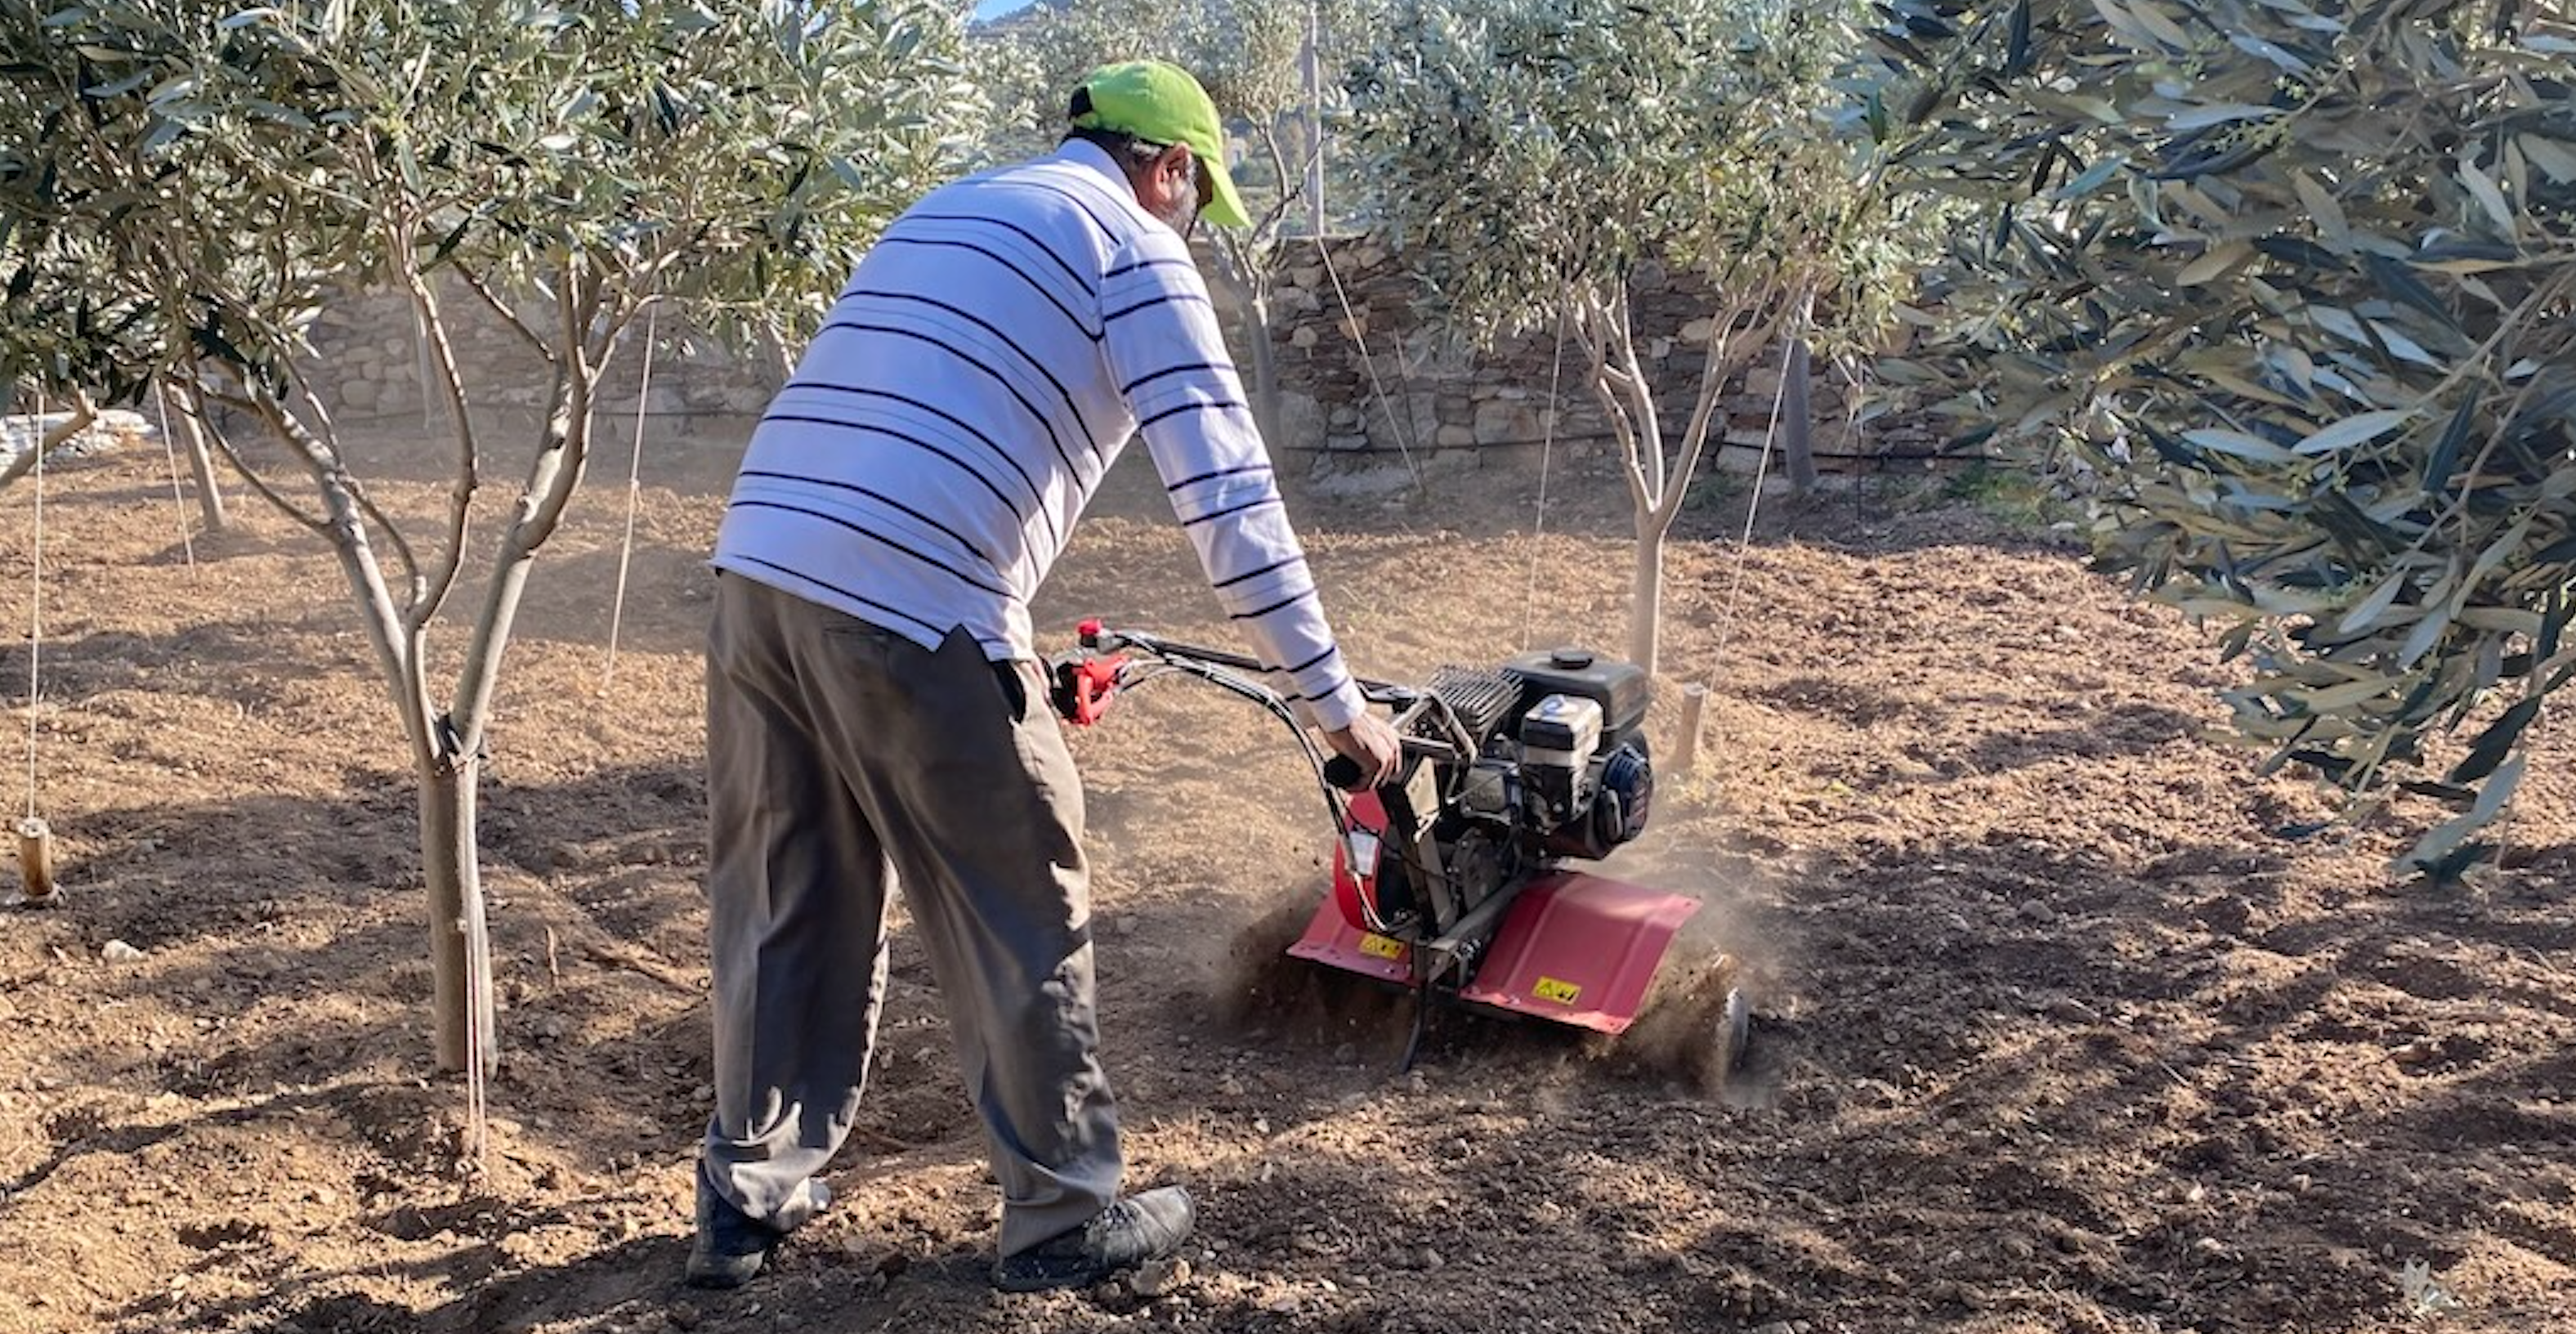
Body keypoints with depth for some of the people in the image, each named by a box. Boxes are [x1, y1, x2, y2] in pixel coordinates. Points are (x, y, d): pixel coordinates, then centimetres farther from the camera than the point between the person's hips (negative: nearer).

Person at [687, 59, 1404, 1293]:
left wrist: (1012, 644, 36)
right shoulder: (1133, 246, 4)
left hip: (759, 572, 8)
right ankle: (1064, 1222, 20)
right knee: (1020, 923, 7)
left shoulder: (944, 214, 29)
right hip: (907, 612, -8)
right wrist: (1331, 699, -2)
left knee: (785, 907, 19)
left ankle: (748, 1200, 30)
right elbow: (1226, 491, -5)